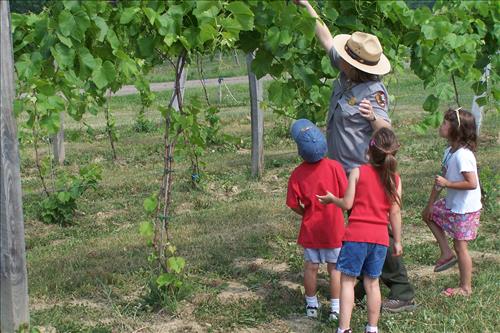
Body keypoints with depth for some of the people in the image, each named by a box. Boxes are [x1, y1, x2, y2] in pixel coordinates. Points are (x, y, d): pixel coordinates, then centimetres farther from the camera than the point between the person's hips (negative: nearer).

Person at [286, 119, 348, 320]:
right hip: (334, 228, -1)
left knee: (311, 267, 15)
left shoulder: (297, 174, -12)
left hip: (310, 228, 1)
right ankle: (335, 308, 14)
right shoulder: (334, 167, -15)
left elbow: (294, 205, -8)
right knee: (335, 268, 10)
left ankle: (311, 305, 26)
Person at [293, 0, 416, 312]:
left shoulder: (373, 92, -23)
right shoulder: (347, 73, 0)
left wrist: (373, 117, -50)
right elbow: (328, 40, 14)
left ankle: (403, 294, 4)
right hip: (347, 171, 9)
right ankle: (366, 284, 29)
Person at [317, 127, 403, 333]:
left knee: (347, 280, 3)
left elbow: (347, 204, -5)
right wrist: (397, 241, 10)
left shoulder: (358, 172, -5)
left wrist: (331, 198, 15)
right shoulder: (394, 179, 2)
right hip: (380, 237, 3)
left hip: (356, 234, -3)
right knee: (372, 282, 14)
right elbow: (395, 213, 2)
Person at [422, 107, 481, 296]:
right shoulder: (449, 152, 4)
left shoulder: (463, 155, -25)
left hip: (465, 209, -9)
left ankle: (466, 288, 10)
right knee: (429, 214, 21)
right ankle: (446, 253, 20)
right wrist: (431, 204, 15)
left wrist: (447, 184, -24)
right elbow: (441, 179, 11)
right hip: (452, 204, 10)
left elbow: (472, 183, -30)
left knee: (460, 245, -2)